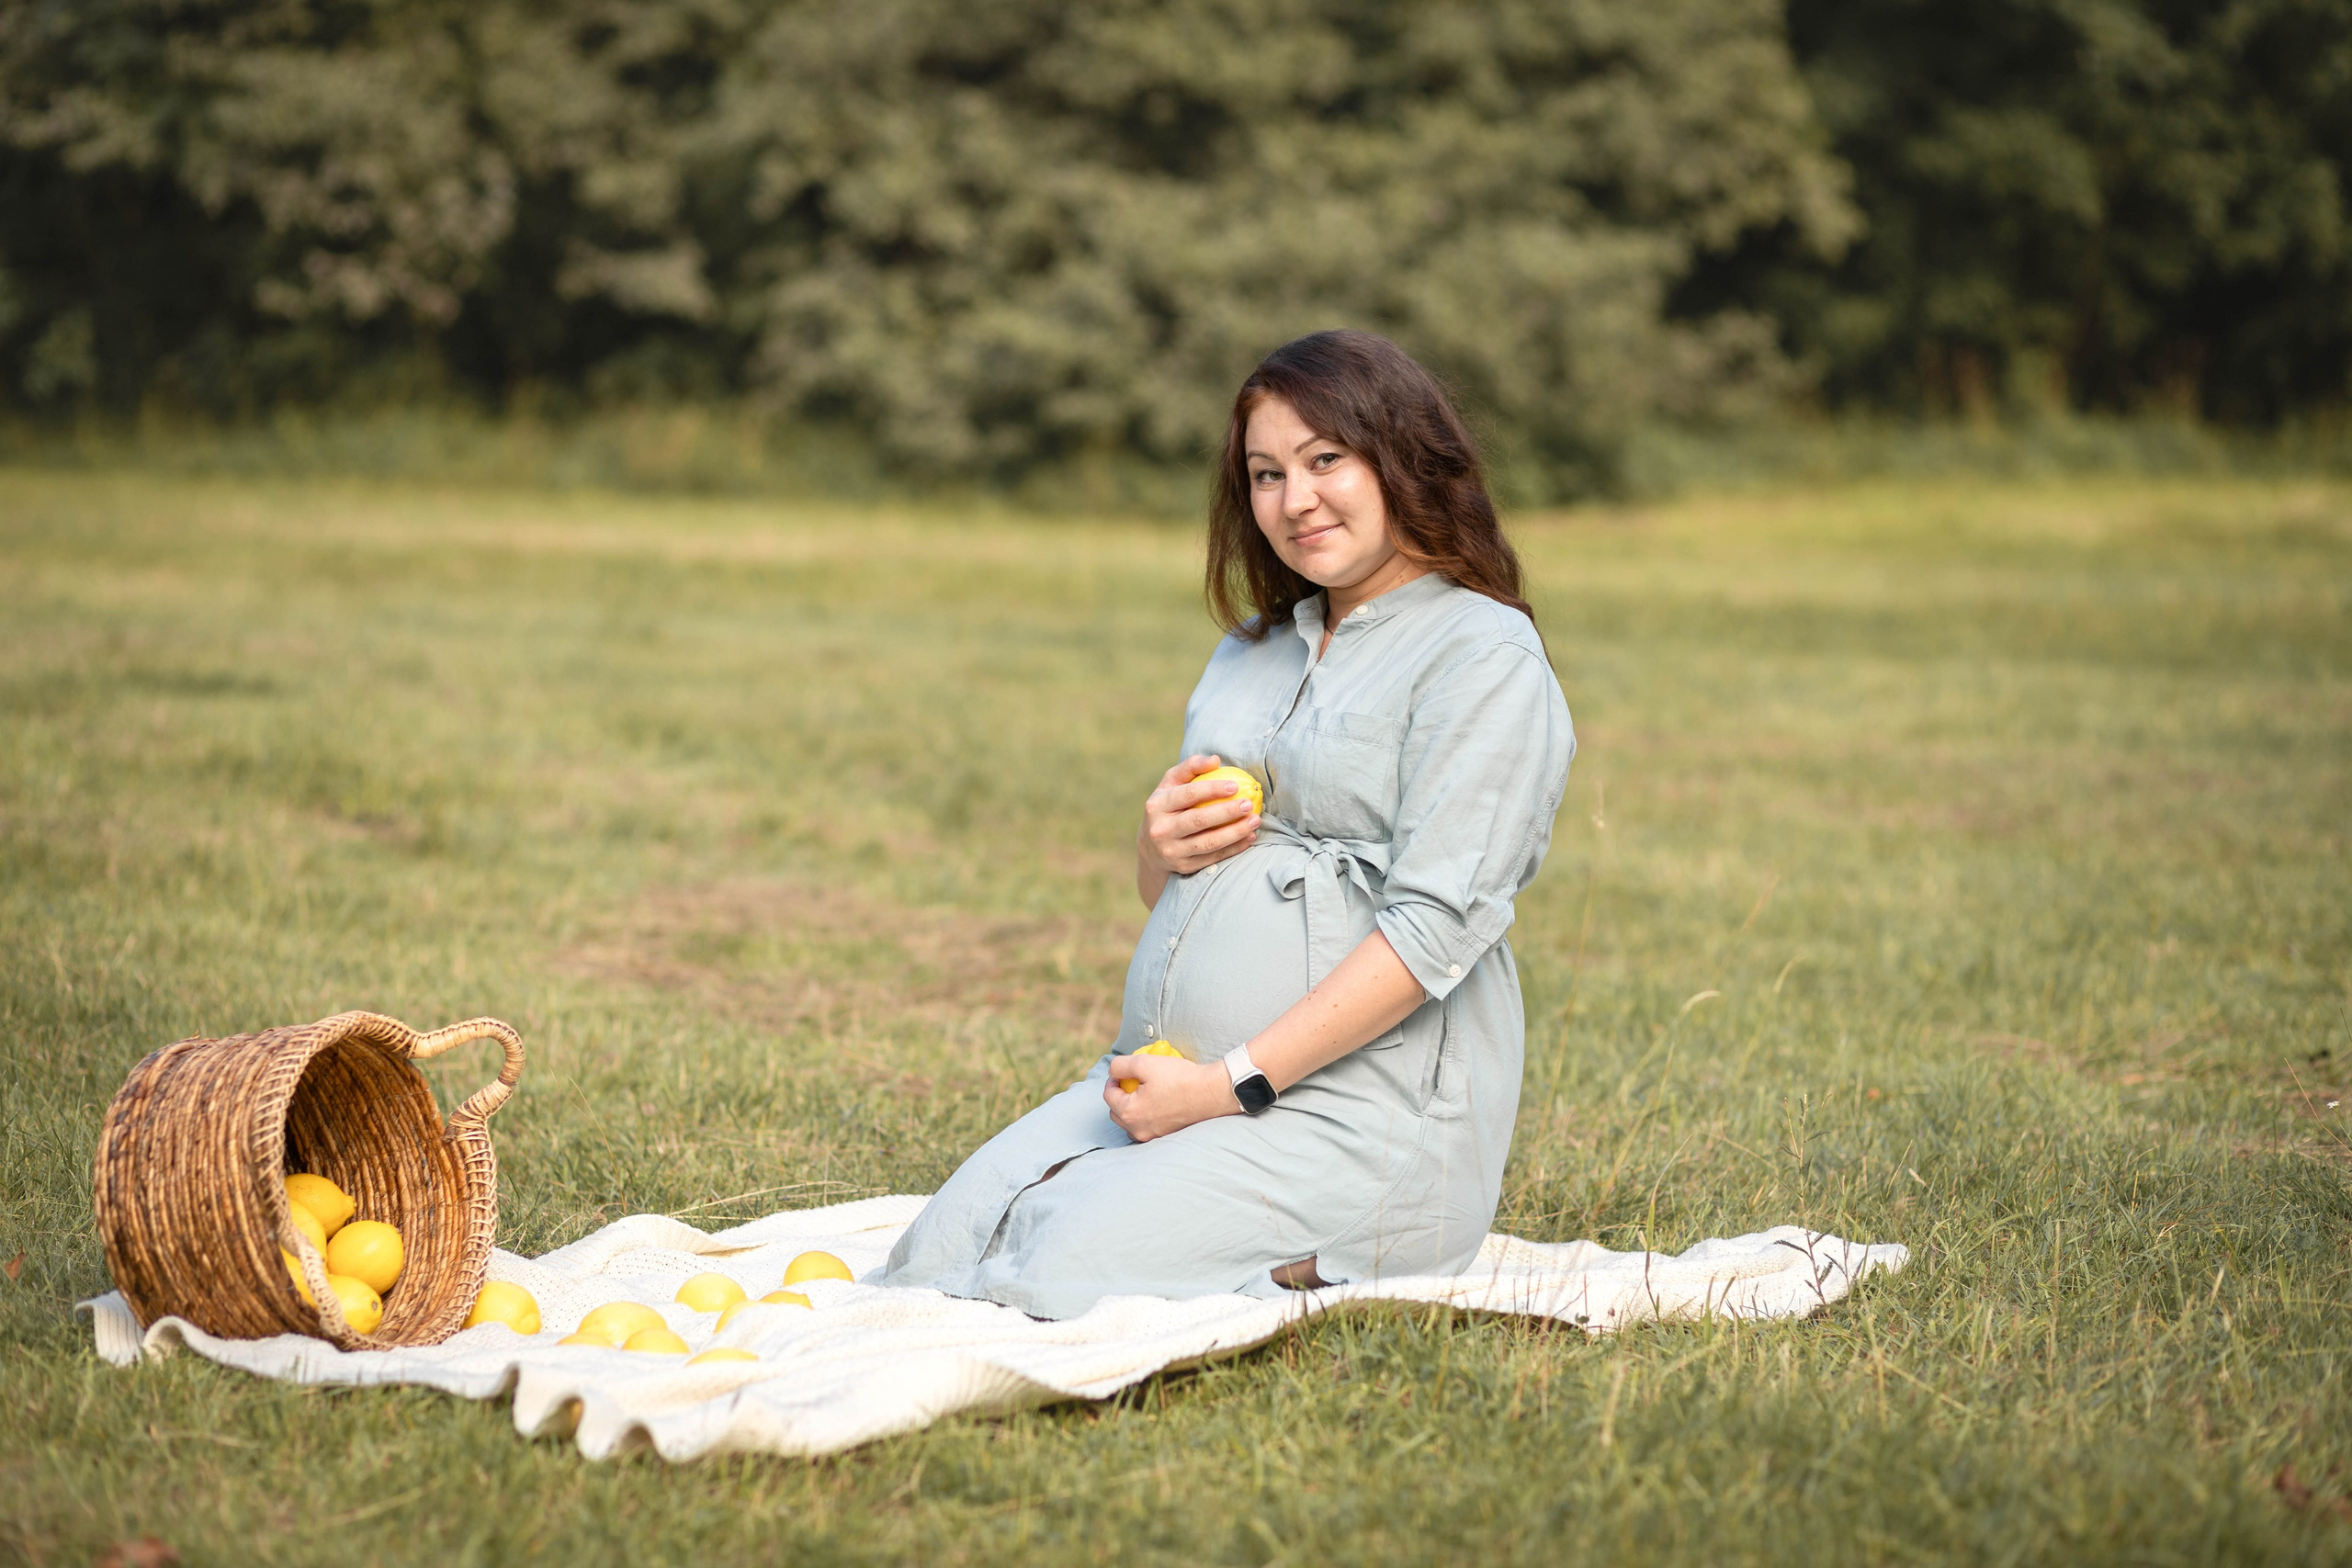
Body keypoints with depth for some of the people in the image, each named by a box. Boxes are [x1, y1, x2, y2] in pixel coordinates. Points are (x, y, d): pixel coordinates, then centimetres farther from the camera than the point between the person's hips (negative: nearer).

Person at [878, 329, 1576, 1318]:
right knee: (934, 1255, -12)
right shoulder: (1254, 649, 21)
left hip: (1358, 1109, -8)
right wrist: (1160, 846, -1)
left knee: (1057, 1273, -26)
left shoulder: (1486, 659, -5)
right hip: (1159, 1075, 8)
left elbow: (1436, 923, -15)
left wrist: (1233, 1082, -19)